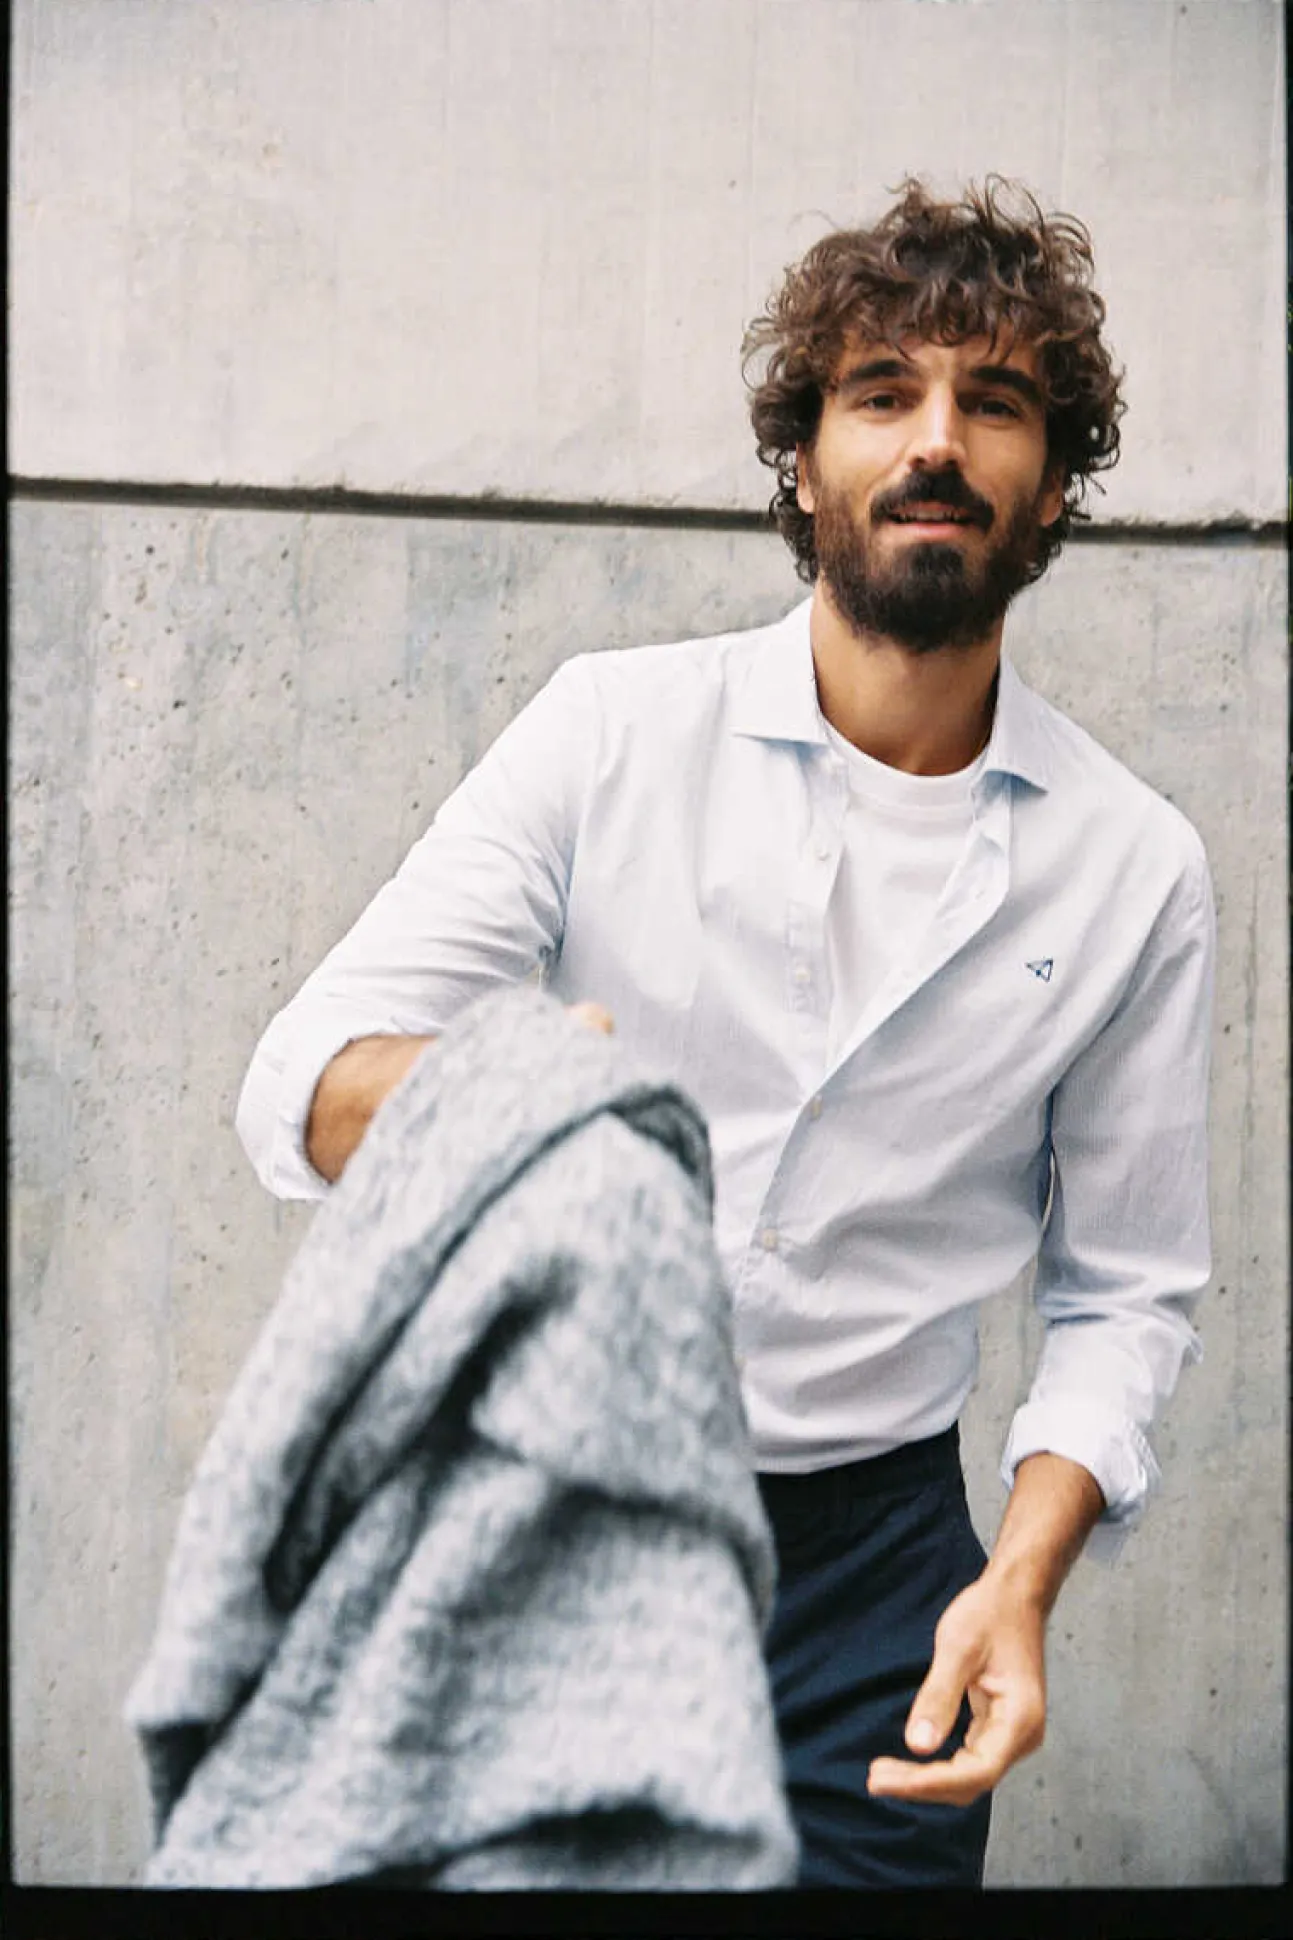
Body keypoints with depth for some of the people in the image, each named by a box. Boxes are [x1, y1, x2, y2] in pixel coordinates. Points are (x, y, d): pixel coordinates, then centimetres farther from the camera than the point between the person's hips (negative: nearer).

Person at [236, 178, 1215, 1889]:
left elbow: (1127, 1288, 4)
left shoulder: (1134, 866, -3)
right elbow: (300, 1087, -12)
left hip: (863, 1547, 1)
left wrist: (1025, 1574, -12)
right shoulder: (609, 731, -6)